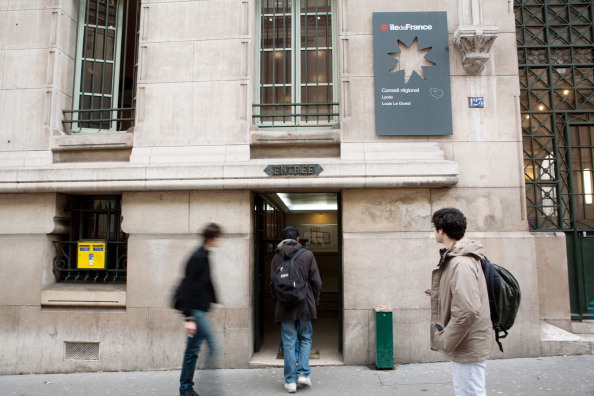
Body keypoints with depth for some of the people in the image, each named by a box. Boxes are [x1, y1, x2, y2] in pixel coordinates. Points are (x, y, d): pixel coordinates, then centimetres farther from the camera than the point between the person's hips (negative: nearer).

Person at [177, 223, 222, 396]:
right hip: (196, 310, -9)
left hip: (199, 309, 9)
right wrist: (188, 317, -20)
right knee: (212, 345, -8)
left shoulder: (203, 256, 12)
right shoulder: (198, 258, -16)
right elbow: (189, 288, -19)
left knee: (192, 350, 14)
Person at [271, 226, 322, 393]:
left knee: (288, 343, 7)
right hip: (304, 305, -1)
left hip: (284, 307, 1)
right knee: (305, 339, 16)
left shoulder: (276, 257, 2)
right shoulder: (307, 255, -3)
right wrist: (314, 301, 11)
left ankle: (290, 380, 11)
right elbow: (317, 282, -3)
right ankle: (304, 373, 9)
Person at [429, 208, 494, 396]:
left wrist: (445, 342, -20)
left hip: (467, 347, -9)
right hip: (464, 344, 9)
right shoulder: (456, 258, 7)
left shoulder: (461, 263, -22)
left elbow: (467, 311, -29)